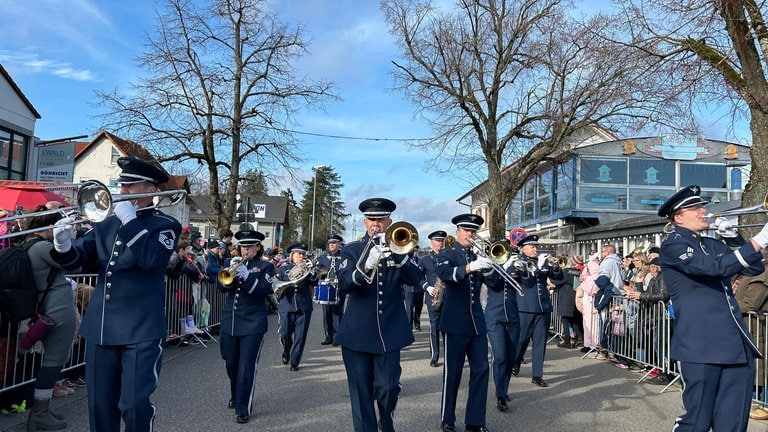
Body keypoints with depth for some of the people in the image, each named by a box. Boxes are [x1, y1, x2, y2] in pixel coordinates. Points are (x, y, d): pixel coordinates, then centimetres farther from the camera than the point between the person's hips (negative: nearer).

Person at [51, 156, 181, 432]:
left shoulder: (165, 225, -2)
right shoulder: (107, 223, 13)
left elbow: (153, 259, -20)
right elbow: (76, 258, 9)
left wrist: (130, 220, -18)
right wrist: (64, 245, -12)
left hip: (142, 329, -5)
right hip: (100, 327, 6)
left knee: (135, 405, -4)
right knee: (99, 404, 13)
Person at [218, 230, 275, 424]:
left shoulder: (265, 266, 0)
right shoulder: (233, 263, 12)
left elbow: (264, 291, -13)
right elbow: (222, 285, 0)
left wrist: (246, 276, -24)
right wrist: (231, 272, -18)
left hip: (253, 323, -4)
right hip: (229, 321, 5)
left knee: (246, 367, -5)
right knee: (231, 364, 15)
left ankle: (243, 408, 1)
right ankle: (235, 396, 37)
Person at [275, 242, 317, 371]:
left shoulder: (306, 269, 10)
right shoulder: (283, 269, 10)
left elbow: (314, 282, -5)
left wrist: (311, 268, -17)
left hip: (304, 307, 0)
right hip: (286, 306, 0)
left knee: (300, 336, -1)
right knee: (285, 334, -2)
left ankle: (294, 362, 11)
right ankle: (286, 352, 29)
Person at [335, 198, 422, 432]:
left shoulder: (399, 247, 8)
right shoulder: (351, 250, 4)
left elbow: (415, 278, -8)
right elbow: (344, 284, -13)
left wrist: (396, 253, -23)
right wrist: (366, 267, -32)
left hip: (389, 332, 0)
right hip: (357, 333, 0)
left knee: (388, 388, 0)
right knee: (361, 391, 5)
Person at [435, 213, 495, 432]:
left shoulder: (477, 257, 13)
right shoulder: (446, 255, -2)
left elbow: (495, 283, 2)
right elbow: (444, 273, -25)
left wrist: (488, 269, -19)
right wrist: (469, 267, -42)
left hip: (477, 322, 5)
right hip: (455, 322, -5)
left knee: (481, 369, 5)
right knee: (452, 372, 2)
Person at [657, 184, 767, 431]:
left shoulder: (712, 244, 19)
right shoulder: (673, 244, -6)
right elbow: (716, 268, -20)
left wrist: (731, 236, 7)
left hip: (735, 343, 8)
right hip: (700, 345, -7)